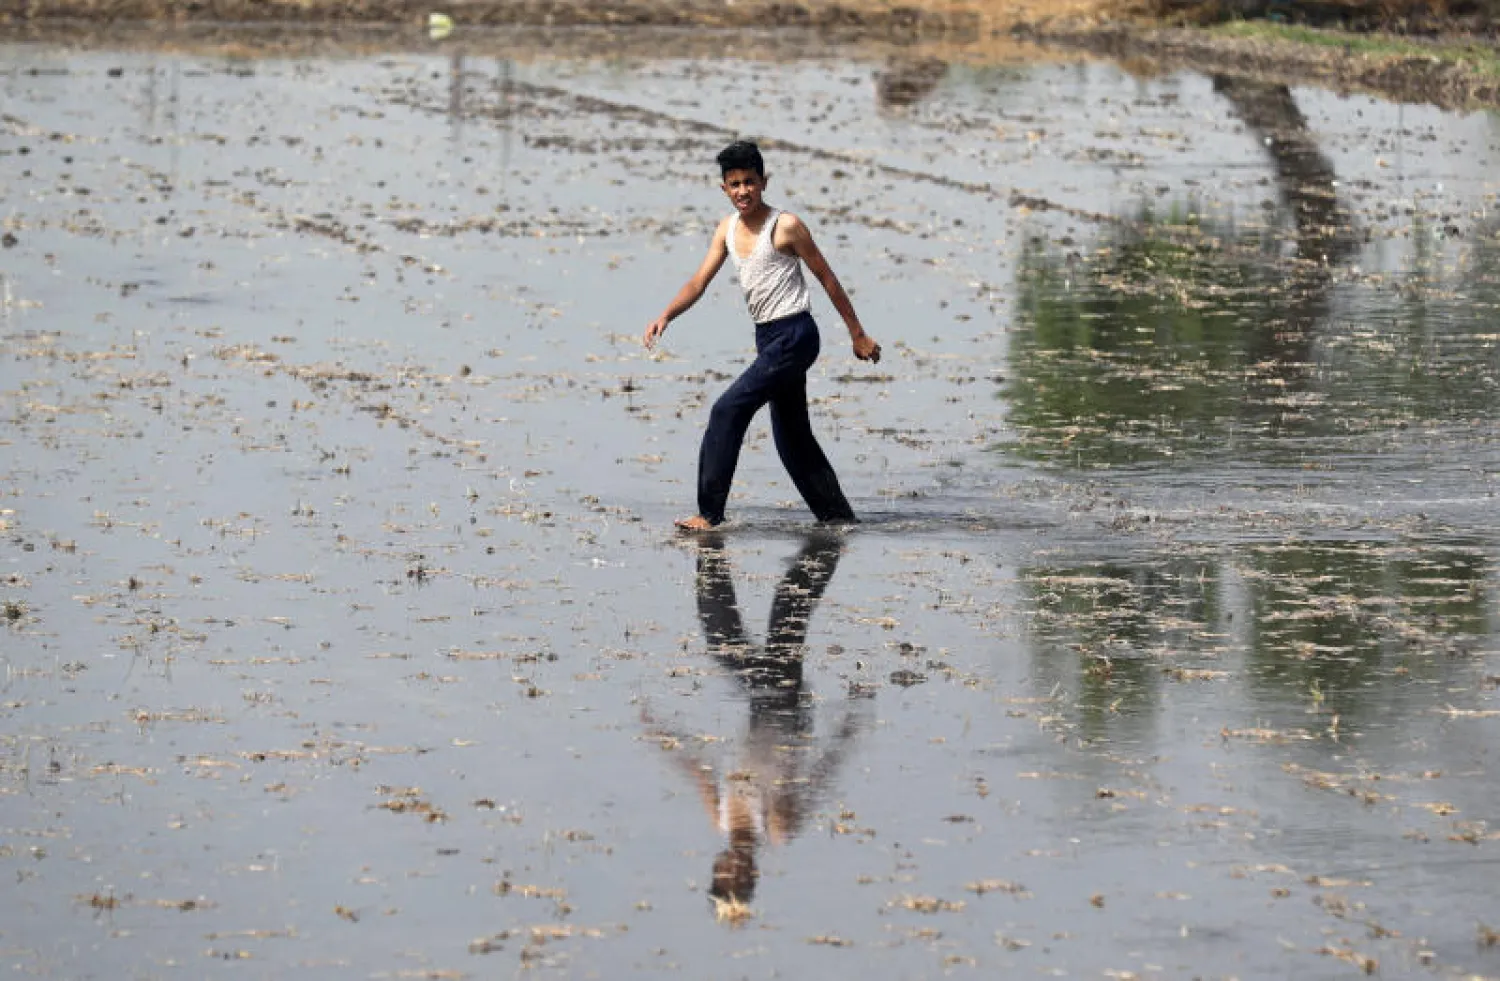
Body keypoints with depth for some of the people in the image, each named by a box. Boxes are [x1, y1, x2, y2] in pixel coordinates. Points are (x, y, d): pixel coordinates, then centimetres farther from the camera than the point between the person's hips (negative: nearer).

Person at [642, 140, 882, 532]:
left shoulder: (785, 226, -11)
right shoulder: (727, 229, 9)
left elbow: (827, 278, -5)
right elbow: (700, 281, 4)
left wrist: (858, 334, -1)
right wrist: (665, 316, -13)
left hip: (794, 335, -8)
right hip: (768, 338, 8)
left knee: (728, 410, -16)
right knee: (792, 437, 14)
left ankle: (710, 513, -13)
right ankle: (838, 516, 24)